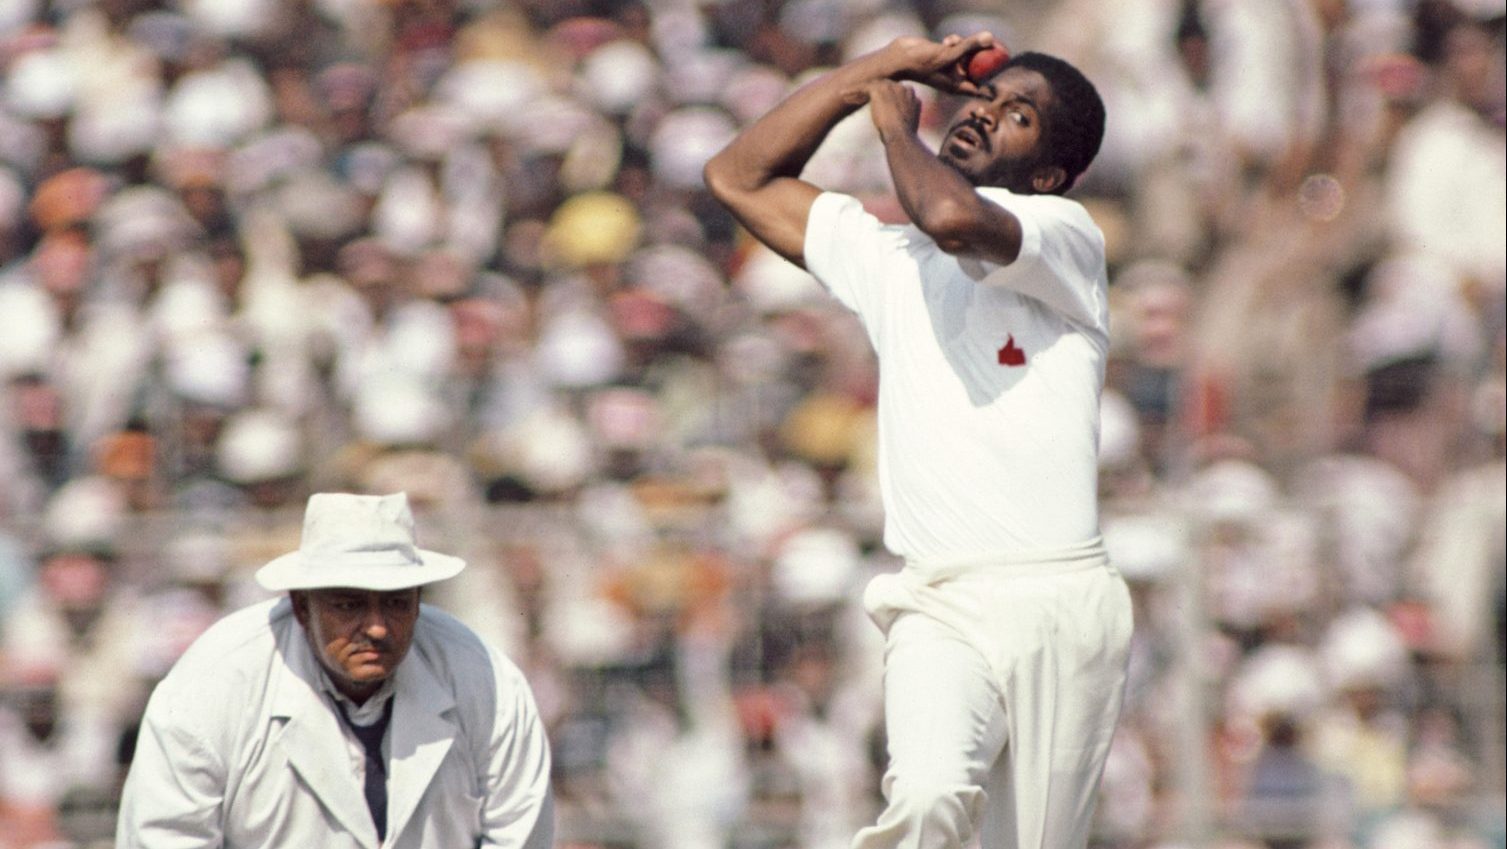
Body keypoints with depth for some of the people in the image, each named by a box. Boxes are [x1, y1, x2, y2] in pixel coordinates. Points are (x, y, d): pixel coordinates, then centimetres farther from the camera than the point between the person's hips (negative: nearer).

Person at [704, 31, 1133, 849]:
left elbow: (954, 218, -19)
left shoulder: (1068, 236, 3)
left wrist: (895, 125, 2)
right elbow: (737, 176, 24)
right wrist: (879, 68, 18)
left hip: (1061, 605, -2)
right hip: (938, 611, 2)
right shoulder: (890, 258, 20)